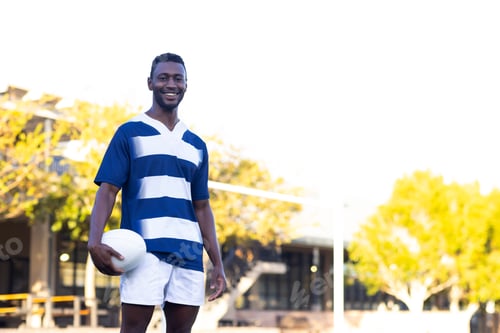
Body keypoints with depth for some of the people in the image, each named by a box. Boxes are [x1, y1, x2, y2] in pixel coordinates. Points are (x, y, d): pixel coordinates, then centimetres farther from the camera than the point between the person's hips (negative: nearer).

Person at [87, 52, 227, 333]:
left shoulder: (196, 145, 18)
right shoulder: (130, 133, 4)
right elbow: (108, 190, -3)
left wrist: (218, 264, 13)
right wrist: (95, 241, -19)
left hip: (188, 252, 5)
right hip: (144, 249, -5)